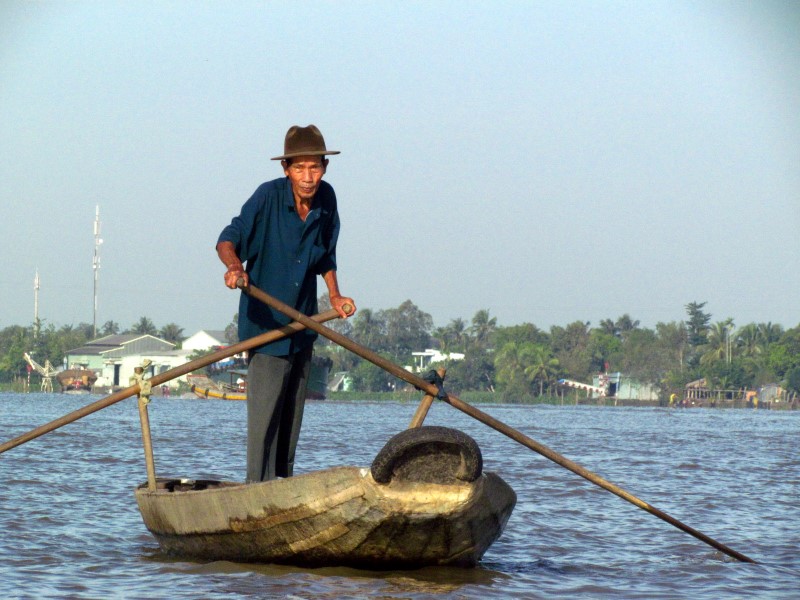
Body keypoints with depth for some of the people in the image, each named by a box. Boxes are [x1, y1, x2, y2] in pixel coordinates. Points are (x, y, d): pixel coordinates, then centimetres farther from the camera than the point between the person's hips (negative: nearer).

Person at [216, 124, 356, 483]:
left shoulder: (326, 199, -1)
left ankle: (284, 483, 27)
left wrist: (334, 295, 5)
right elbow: (229, 239, -21)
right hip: (264, 321, -6)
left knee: (293, 408, 15)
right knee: (264, 409, -11)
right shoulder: (268, 197, -18)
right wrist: (234, 266, -41)